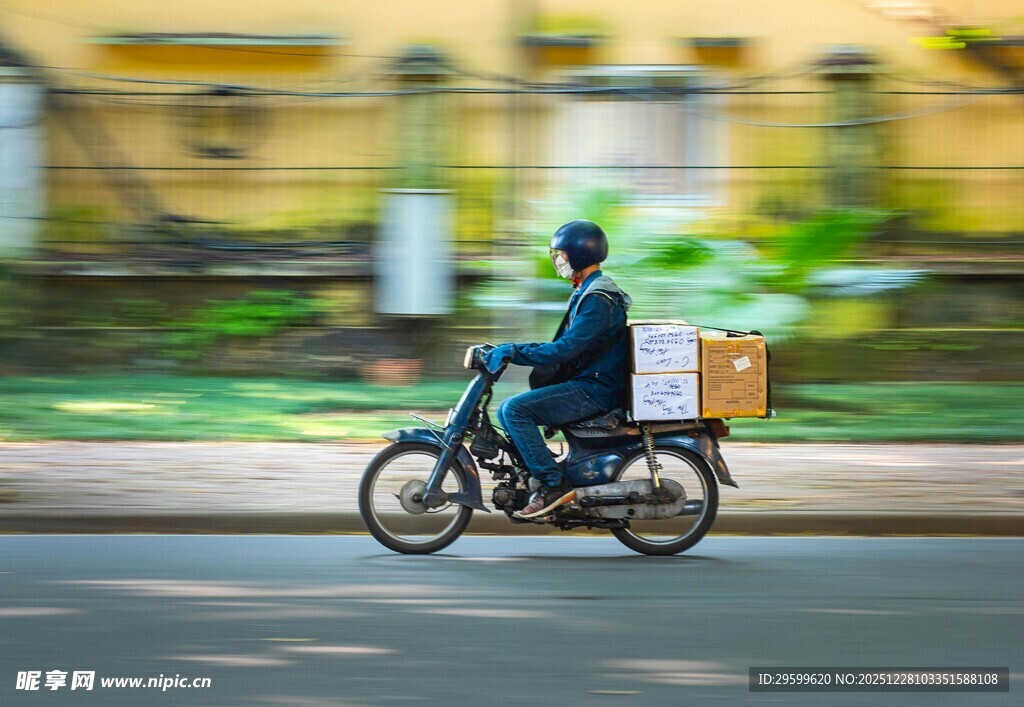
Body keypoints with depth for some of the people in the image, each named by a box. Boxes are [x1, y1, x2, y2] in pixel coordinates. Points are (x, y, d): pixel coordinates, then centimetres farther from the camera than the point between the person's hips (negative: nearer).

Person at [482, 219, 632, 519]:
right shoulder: (586, 292, 18)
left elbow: (565, 349, -25)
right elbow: (567, 346, 22)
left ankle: (553, 483, -22)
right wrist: (511, 351, 13)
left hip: (595, 391, -11)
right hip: (586, 382, 11)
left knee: (514, 409, -22)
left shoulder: (598, 299, -17)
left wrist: (513, 352, -22)